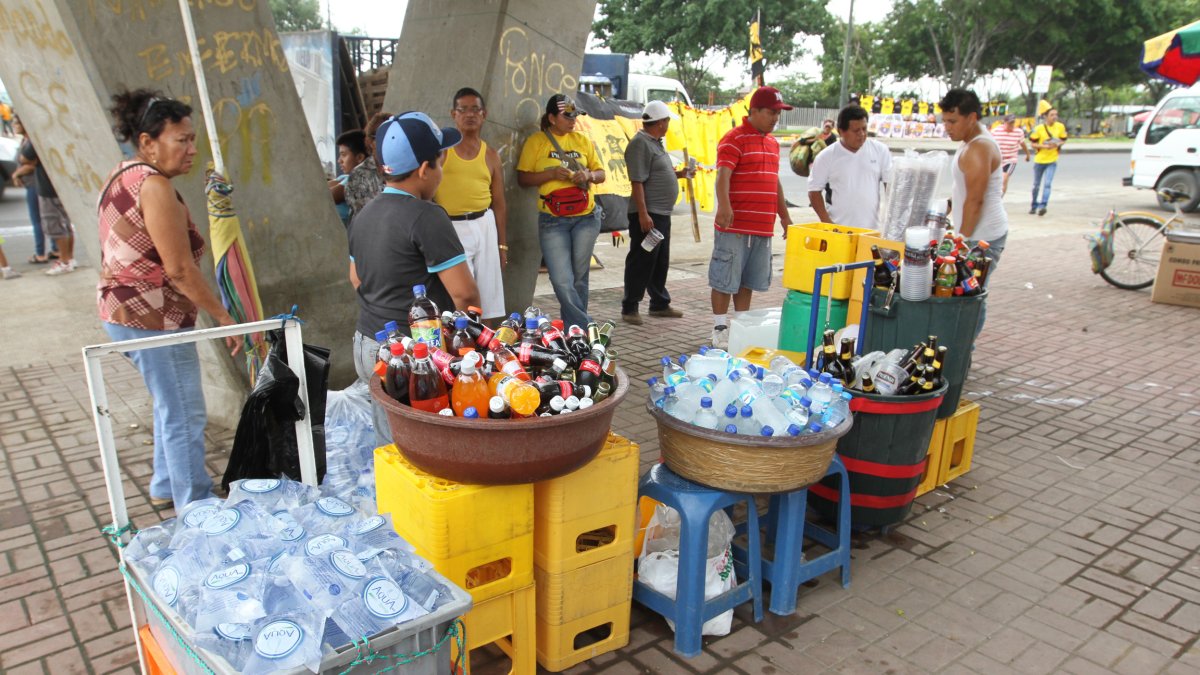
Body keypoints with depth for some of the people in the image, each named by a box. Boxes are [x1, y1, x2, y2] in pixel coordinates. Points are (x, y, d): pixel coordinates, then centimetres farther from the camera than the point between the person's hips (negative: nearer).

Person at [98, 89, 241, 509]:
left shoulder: (123, 177, 12)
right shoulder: (154, 186, -20)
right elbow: (179, 269, -23)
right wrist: (223, 316, -16)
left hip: (123, 309, 10)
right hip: (151, 318, -10)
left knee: (172, 407, 22)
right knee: (185, 418, 0)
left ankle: (166, 489, 37)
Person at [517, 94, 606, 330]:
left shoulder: (582, 140, 11)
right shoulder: (536, 142, 2)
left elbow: (601, 174, 16)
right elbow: (522, 178, -1)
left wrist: (589, 175, -7)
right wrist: (551, 173, -15)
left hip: (586, 217, 3)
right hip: (552, 220, -3)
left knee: (579, 278, 8)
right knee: (562, 281, -11)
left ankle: (574, 328, 20)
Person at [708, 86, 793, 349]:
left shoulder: (772, 143, 17)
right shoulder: (734, 139, -8)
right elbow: (723, 175, -21)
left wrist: (785, 217, 24)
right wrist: (724, 206, -37)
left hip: (763, 228, 7)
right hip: (734, 227, -7)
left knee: (748, 281, 14)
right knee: (725, 279, 0)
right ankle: (720, 329, 10)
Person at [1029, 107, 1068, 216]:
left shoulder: (1060, 127, -2)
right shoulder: (1039, 128, -9)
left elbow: (1063, 140, 9)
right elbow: (1033, 143, -5)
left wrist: (1058, 144, -13)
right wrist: (1045, 146, -20)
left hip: (1052, 161, 0)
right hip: (1039, 160, 0)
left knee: (1047, 184, -15)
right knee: (1036, 185, 12)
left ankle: (1042, 206, -18)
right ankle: (1034, 205, 29)